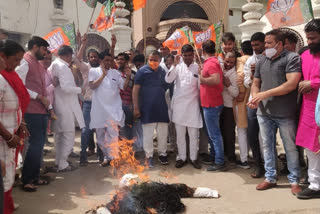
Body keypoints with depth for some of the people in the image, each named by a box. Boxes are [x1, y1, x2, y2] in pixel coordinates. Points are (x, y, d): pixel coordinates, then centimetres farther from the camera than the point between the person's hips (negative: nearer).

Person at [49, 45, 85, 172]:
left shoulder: (54, 65, 13)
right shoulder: (63, 67, -15)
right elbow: (66, 87, -24)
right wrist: (79, 89, -8)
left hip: (59, 106, 10)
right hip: (66, 106, -10)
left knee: (60, 135, 18)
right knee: (69, 135, -2)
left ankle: (59, 161, 29)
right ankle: (63, 164, 4)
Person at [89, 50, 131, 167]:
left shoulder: (115, 72, 11)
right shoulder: (94, 71, 5)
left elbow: (123, 87, 7)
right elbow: (92, 86, -9)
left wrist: (128, 77, -9)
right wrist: (103, 74, -13)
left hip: (113, 108, 0)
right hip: (99, 108, 1)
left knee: (112, 133, -13)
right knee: (100, 135, 10)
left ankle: (113, 157, -9)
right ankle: (106, 157, 24)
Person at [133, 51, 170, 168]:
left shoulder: (163, 72, 11)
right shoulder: (142, 71, -3)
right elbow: (135, 89, -7)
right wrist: (136, 107, -12)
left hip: (161, 107, 4)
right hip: (147, 108, -4)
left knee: (163, 133, 9)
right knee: (148, 133, 1)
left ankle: (162, 154, 23)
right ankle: (149, 156, 12)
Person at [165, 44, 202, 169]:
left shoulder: (198, 68, 3)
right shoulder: (177, 67, 5)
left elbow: (201, 86, 5)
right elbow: (168, 80, -11)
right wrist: (175, 65, -17)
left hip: (193, 104, -1)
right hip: (178, 104, 1)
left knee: (194, 134, 5)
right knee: (180, 134, 9)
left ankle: (194, 158, 18)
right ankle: (181, 157, 21)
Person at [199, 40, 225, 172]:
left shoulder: (210, 63, -17)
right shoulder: (213, 61, 14)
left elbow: (216, 80, -31)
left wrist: (202, 79, -19)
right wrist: (202, 73, 15)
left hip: (211, 105, -10)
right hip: (211, 103, 10)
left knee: (214, 134, -4)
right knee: (212, 133, 20)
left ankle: (220, 163, 3)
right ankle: (213, 156, 33)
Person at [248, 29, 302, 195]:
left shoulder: (292, 58, -6)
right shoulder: (262, 61, 13)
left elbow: (291, 84, -16)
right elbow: (255, 84, 16)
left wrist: (266, 94, -18)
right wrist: (255, 98, -5)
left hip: (285, 114, -5)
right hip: (264, 112, 6)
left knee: (290, 147, 6)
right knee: (267, 145, 12)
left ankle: (294, 181, 20)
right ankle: (270, 178, 25)